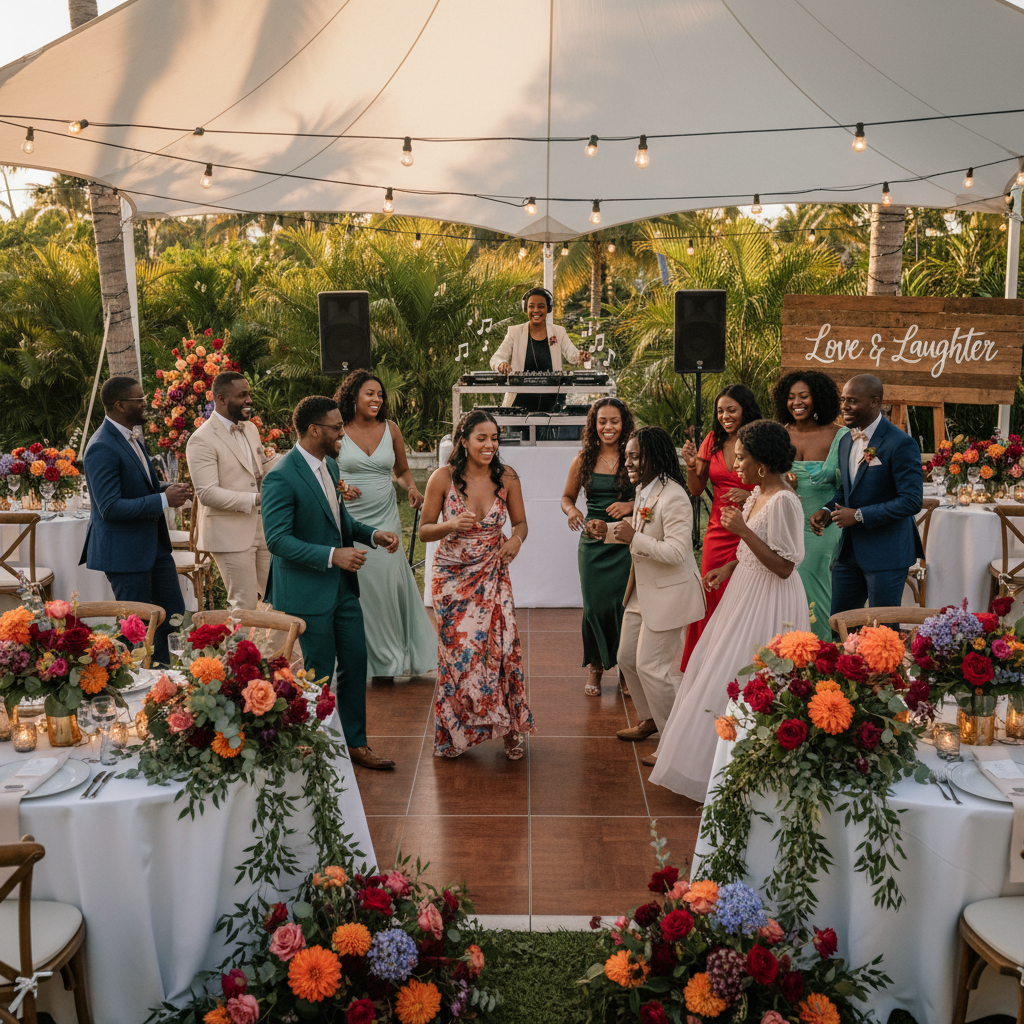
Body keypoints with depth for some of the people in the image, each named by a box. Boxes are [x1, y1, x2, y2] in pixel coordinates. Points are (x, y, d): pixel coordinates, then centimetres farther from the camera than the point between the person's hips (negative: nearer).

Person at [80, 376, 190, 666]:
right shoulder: (102, 449, -21)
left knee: (174, 616, 14)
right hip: (125, 551, -9)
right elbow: (110, 508, -25)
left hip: (154, 544, 9)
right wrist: (163, 500, -23)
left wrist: (168, 489, 3)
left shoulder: (132, 436, 10)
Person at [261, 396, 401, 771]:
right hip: (307, 591, -8)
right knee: (319, 672, 5)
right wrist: (332, 555, -29)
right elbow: (278, 540, -23)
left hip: (342, 585, 8)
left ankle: (355, 742, 28)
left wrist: (373, 535, 3)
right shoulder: (281, 477, -20)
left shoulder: (330, 465, 7)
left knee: (356, 662, 13)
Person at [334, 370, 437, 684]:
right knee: (356, 585, -2)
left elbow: (402, 470, 18)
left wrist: (412, 489, -2)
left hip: (385, 518, 2)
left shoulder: (390, 429, 7)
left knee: (388, 582, -2)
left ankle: (387, 659, 13)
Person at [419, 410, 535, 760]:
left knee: (502, 647, -5)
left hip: (493, 575, 1)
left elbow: (520, 521, 9)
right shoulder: (443, 477, -8)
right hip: (453, 577, -1)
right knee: (459, 650, 1)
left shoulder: (507, 477, -2)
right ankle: (456, 730, 23)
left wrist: (516, 539, -13)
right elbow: (424, 531, -1)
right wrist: (451, 525, -21)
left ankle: (510, 730, 16)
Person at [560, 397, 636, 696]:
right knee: (595, 605, 3)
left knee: (624, 605, -3)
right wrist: (572, 511, -7)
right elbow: (567, 497, 14)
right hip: (593, 543, 2)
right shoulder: (583, 459, 5)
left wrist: (631, 505, -17)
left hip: (626, 544, -2)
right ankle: (596, 668, 22)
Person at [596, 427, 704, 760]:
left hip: (668, 594, -10)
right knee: (627, 658, 17)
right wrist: (611, 528, 9)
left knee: (650, 666, -4)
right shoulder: (644, 491, 5)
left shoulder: (673, 498, -24)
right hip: (642, 591, 10)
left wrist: (634, 538, -26)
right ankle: (649, 719, 38)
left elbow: (676, 552, -30)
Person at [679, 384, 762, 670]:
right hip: (717, 534, 4)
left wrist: (750, 496, -19)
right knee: (712, 601, 7)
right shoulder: (713, 442, 7)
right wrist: (691, 465, -5)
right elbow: (696, 490, 13)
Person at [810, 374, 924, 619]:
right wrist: (827, 511, 1)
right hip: (849, 550, 7)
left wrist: (859, 515, -20)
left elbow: (912, 501, -20)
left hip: (886, 553, -7)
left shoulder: (900, 444, -15)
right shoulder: (846, 441, 10)